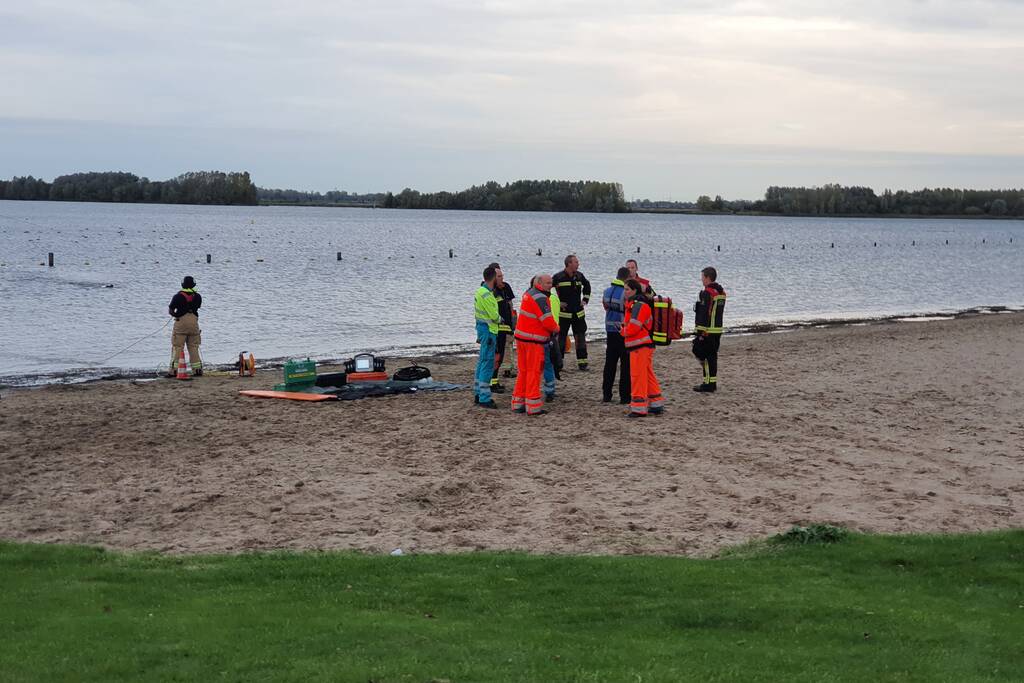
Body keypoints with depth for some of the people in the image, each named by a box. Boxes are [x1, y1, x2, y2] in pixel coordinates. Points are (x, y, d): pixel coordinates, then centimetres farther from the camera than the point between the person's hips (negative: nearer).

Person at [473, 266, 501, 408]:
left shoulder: (482, 291, 12)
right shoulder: (486, 294, -20)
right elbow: (494, 316, -18)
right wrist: (500, 319, 3)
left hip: (483, 328, 11)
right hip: (488, 331, -11)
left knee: (482, 362, 16)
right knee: (488, 363, -8)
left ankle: (479, 394, 24)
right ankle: (484, 399, -6)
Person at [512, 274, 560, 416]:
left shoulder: (529, 293, 13)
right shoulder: (540, 298, -18)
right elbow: (548, 321, -20)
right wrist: (556, 328, 1)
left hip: (522, 336, 9)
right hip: (533, 340, -9)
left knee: (524, 370, 15)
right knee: (534, 372, -4)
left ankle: (518, 403, 19)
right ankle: (533, 407, -2)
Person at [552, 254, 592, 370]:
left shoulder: (579, 276, 5)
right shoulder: (558, 277, -11)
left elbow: (587, 285, 26)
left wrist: (585, 299, 16)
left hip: (578, 313, 5)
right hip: (563, 313, -5)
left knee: (581, 337, 4)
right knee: (561, 337, 0)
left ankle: (582, 362, 10)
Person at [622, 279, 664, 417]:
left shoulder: (639, 305, -17)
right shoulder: (633, 304, 17)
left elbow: (633, 328, -21)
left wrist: (624, 331, -2)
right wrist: (626, 330, 6)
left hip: (640, 347, -11)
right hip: (640, 345, 11)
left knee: (637, 376, -8)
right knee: (648, 376, 15)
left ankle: (639, 408, -5)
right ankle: (656, 405, 22)